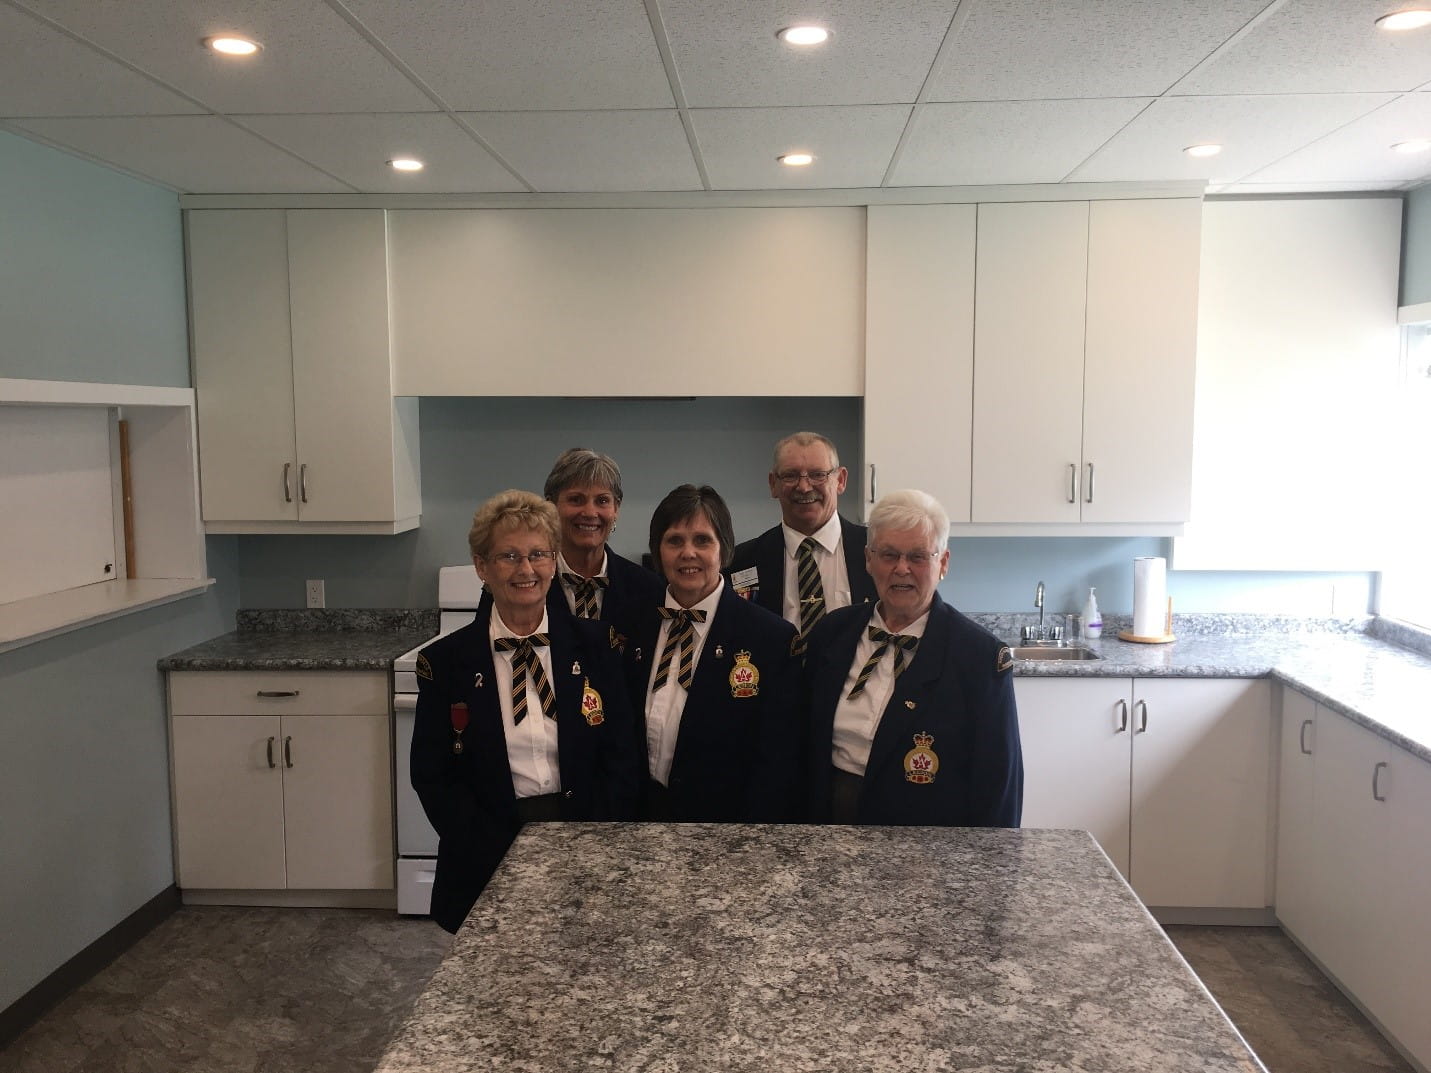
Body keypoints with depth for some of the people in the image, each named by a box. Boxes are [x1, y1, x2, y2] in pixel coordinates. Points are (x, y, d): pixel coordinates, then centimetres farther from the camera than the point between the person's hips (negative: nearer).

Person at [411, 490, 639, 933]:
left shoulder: (593, 646, -1)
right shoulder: (445, 661, -3)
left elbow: (621, 759, 0)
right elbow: (432, 776, -4)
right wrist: (507, 858, -12)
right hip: (489, 866, -1)